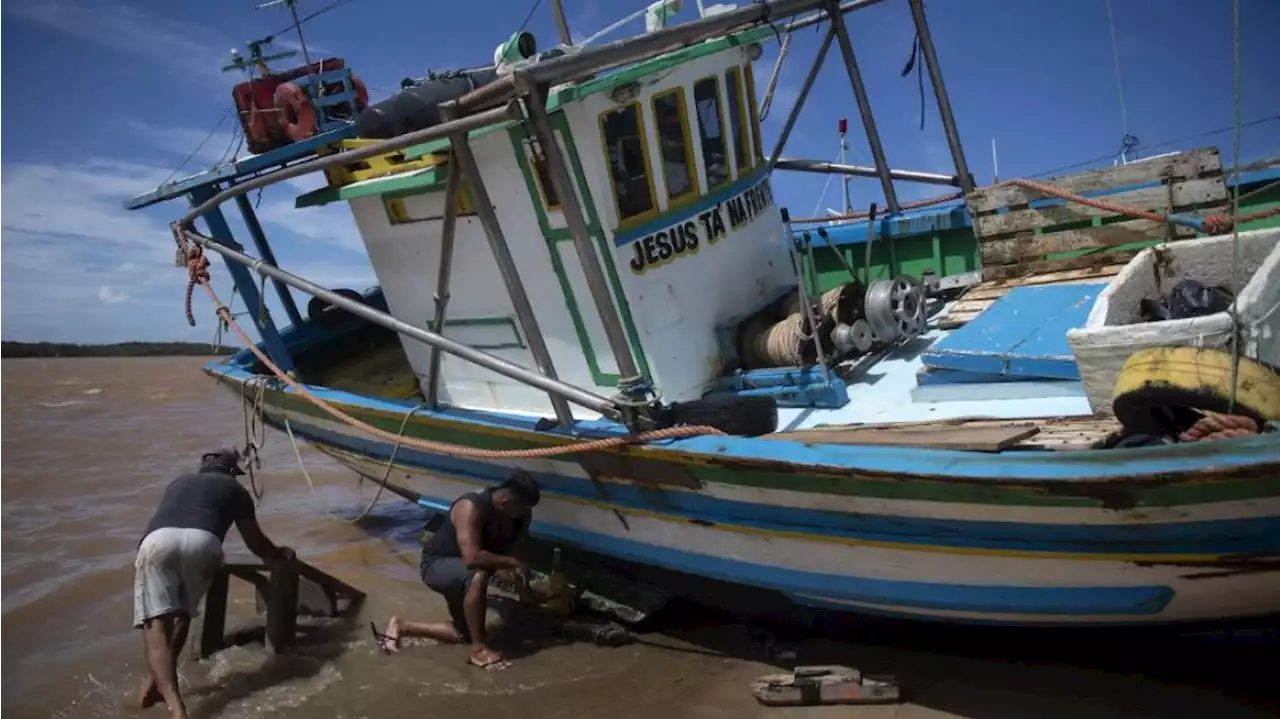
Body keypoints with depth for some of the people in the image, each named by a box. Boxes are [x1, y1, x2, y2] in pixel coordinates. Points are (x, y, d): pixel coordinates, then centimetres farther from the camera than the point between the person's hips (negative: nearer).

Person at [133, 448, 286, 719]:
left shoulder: (178, 483, 42)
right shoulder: (235, 489, 32)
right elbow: (256, 543, 38)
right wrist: (280, 555, 59)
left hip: (157, 540, 1)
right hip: (202, 541, -1)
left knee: (156, 622, -6)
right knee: (182, 613, 24)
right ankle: (154, 682, 15)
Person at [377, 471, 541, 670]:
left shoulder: (516, 516, -12)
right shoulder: (470, 507, -34)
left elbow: (497, 558, -6)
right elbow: (472, 558, -45)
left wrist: (517, 577, -26)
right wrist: (512, 563, -36)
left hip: (461, 571, 8)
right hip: (436, 565, -8)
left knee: (465, 634, 15)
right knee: (478, 575, -39)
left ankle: (401, 626, 27)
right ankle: (479, 649, -26)